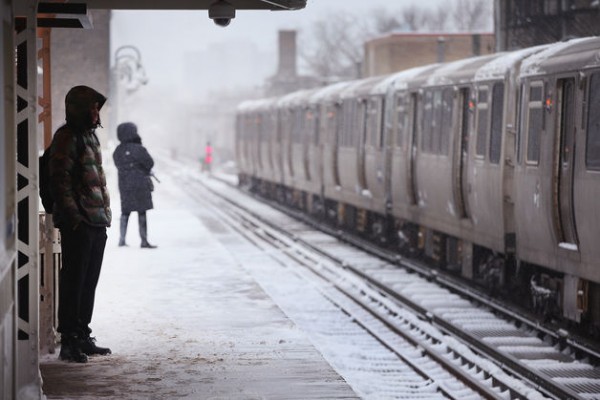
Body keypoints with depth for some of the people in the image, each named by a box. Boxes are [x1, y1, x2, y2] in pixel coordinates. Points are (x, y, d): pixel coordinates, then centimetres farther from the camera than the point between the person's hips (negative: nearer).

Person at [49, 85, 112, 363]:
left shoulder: (90, 136, 19)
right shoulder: (67, 137, -10)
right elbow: (60, 180, -16)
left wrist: (105, 213, 19)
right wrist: (72, 216, -20)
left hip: (97, 222, 9)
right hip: (78, 224, -9)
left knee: (89, 282, 13)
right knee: (73, 281, -6)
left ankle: (83, 336, 21)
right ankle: (68, 342, -2)